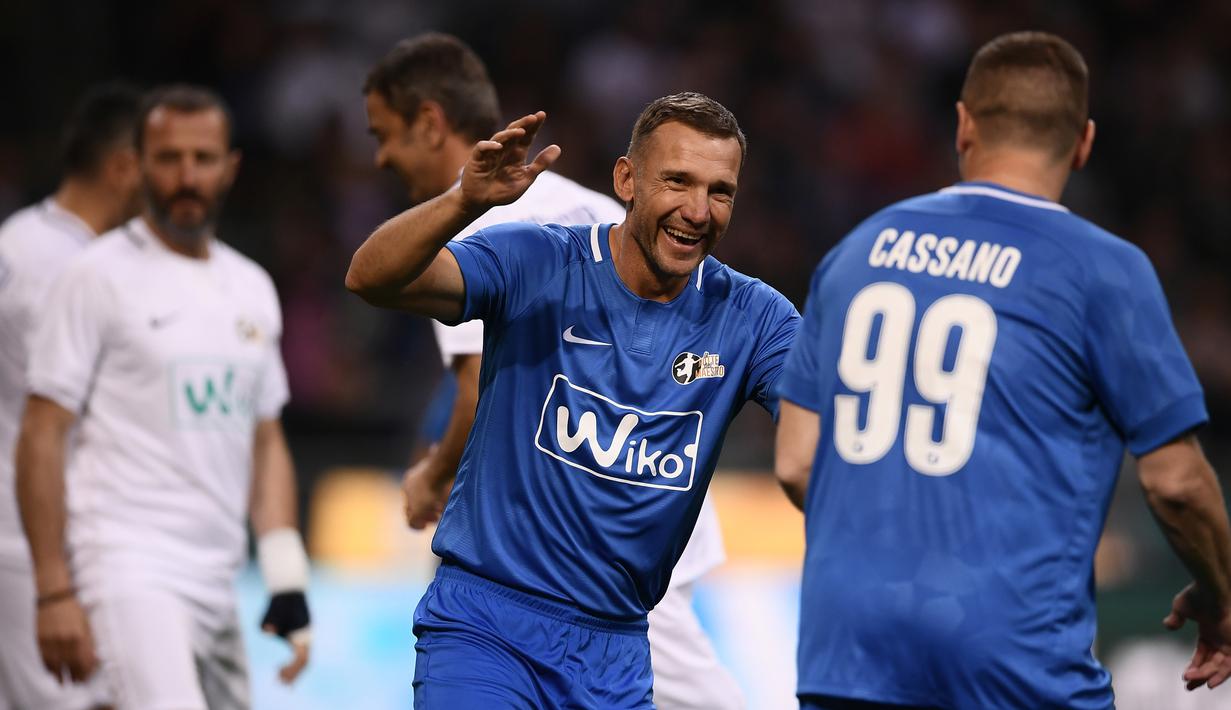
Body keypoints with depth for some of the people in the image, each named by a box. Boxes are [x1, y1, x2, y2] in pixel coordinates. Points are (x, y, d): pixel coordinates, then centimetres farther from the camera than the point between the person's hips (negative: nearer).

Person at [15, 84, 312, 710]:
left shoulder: (251, 288, 15)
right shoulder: (100, 277, -4)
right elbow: (41, 436, -7)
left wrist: (287, 578, 10)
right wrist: (54, 592, -13)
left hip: (216, 582, 7)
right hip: (129, 575, -7)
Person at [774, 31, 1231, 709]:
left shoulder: (859, 248, 11)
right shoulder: (1105, 270, -2)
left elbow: (795, 463, 12)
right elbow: (1174, 480, 0)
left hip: (842, 648, 4)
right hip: (1018, 650, -4)